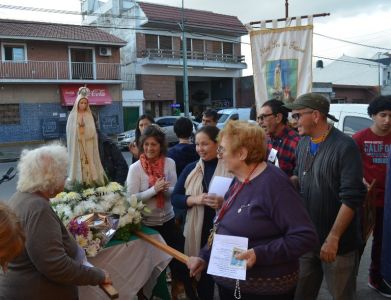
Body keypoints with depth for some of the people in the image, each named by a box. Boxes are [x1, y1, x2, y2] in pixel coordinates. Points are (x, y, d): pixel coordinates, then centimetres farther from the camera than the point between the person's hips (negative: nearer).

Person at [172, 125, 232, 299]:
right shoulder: (191, 169, 8)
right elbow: (175, 199, 6)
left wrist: (225, 202, -24)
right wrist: (195, 199, -11)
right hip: (198, 233, 4)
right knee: (201, 275, 14)